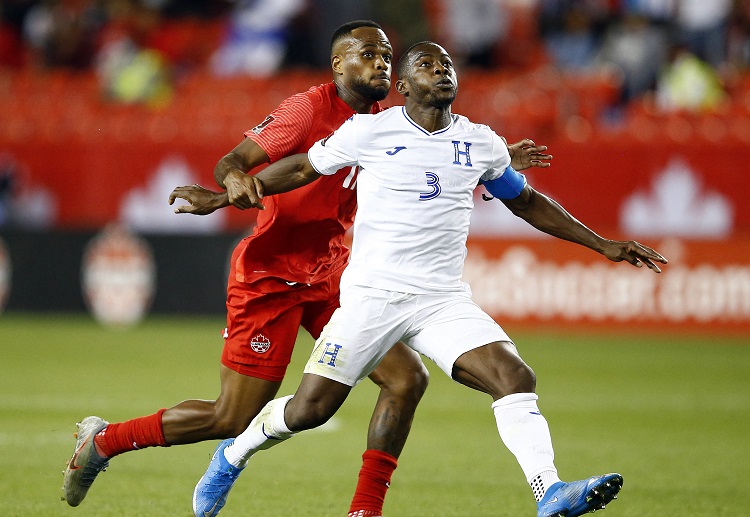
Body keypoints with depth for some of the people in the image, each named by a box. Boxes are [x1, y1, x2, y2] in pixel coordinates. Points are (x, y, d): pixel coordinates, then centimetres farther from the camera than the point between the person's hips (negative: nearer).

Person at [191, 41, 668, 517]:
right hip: (372, 294, -3)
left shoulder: (481, 143, 10)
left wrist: (603, 245, 23)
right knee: (310, 409, -6)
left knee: (516, 379, -21)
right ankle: (232, 457, 23)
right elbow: (303, 168, 11)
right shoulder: (370, 131, -1)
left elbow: (528, 203, 24)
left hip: (444, 300, 3)